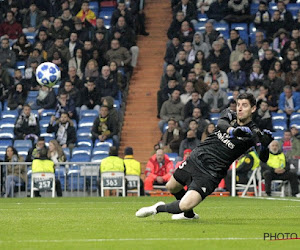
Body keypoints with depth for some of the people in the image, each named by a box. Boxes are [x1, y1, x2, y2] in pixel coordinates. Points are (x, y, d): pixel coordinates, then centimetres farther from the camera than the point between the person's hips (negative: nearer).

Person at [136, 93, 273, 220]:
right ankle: (189, 214, 48)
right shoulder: (229, 115, 1)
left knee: (185, 206, -20)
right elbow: (221, 123, -22)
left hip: (211, 172, -5)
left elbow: (263, 158, -20)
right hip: (196, 158, 5)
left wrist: (264, 145, -43)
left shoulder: (252, 133, -10)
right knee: (172, 187, 23)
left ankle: (158, 208, 8)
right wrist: (232, 130, -45)